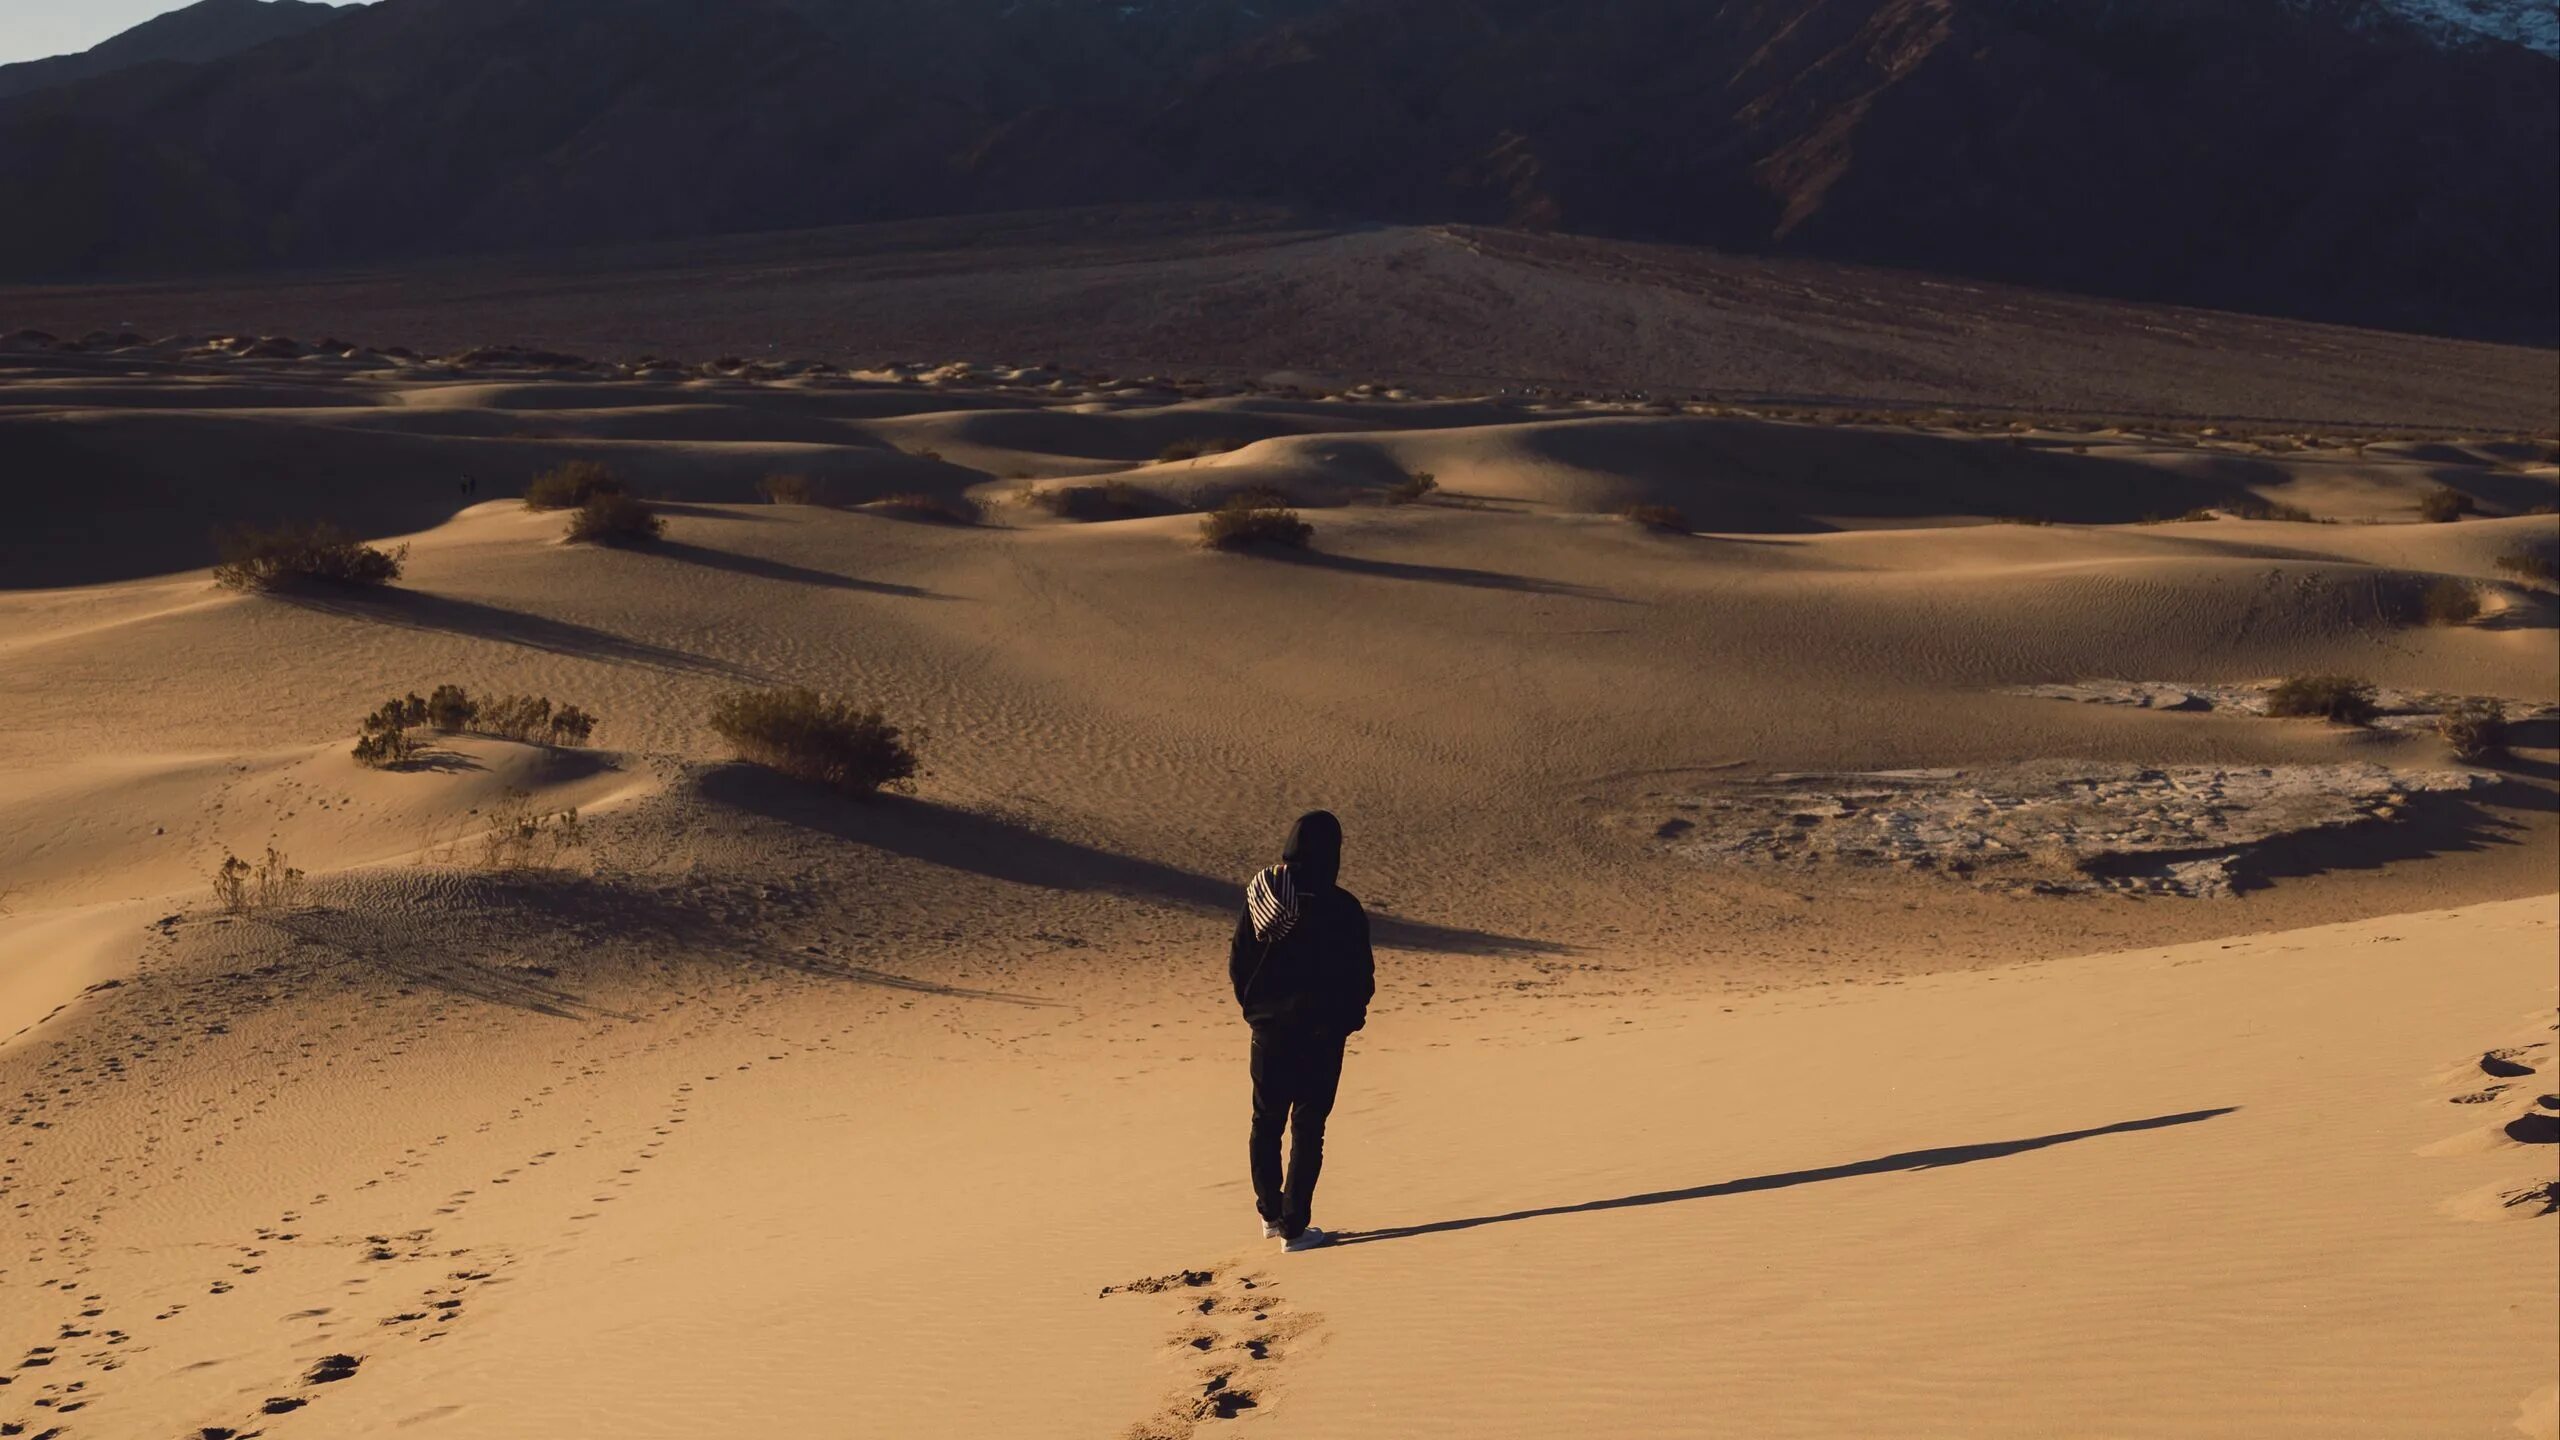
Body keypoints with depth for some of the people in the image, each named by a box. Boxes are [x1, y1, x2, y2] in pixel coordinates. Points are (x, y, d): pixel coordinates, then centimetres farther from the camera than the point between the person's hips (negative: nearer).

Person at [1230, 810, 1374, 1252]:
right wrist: (1349, 1017, 10)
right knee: (1307, 1128, 3)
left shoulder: (1259, 898, -3)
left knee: (1266, 1122, 18)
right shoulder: (1341, 908, -13)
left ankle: (1270, 1214, 23)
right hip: (1321, 1032, -3)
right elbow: (1361, 975, -8)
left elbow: (1237, 964, 3)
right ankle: (1294, 1227, 3)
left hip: (1269, 1028, 3)